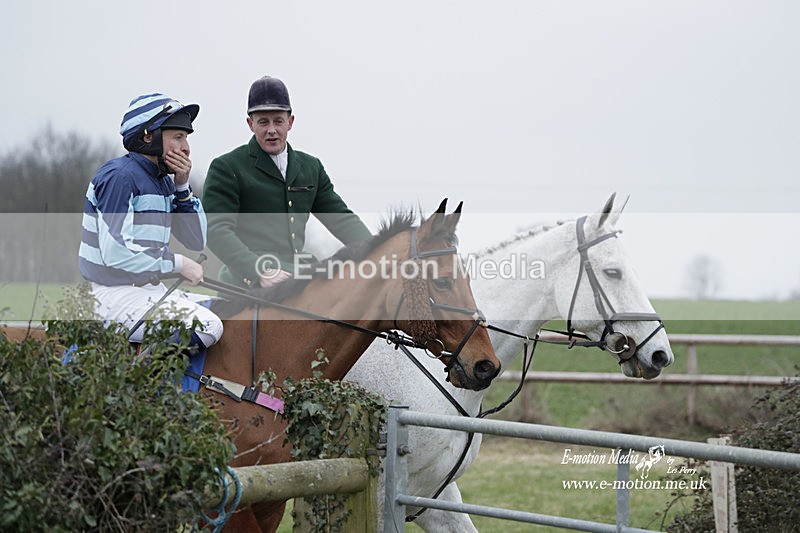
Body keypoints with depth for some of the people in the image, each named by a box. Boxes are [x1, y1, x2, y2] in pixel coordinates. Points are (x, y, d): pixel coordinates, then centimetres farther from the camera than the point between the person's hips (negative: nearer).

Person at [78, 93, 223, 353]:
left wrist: (182, 187, 3)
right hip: (114, 295, -10)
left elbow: (196, 241, 15)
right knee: (208, 327, -23)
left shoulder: (162, 181, 14)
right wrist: (177, 263, -14)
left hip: (150, 290, 10)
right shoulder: (120, 176, -13)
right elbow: (114, 252, -22)